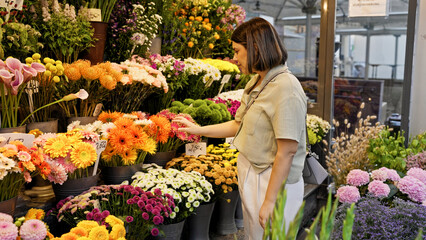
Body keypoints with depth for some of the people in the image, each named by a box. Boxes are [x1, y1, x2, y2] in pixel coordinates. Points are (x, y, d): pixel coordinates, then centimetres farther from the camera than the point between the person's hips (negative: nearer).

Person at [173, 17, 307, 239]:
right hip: (251, 176, 9)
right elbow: (238, 125, 15)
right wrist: (198, 130, 16)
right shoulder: (255, 83, 7)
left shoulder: (285, 88, -21)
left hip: (273, 181, -8)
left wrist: (269, 201, -21)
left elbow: (287, 150, -23)